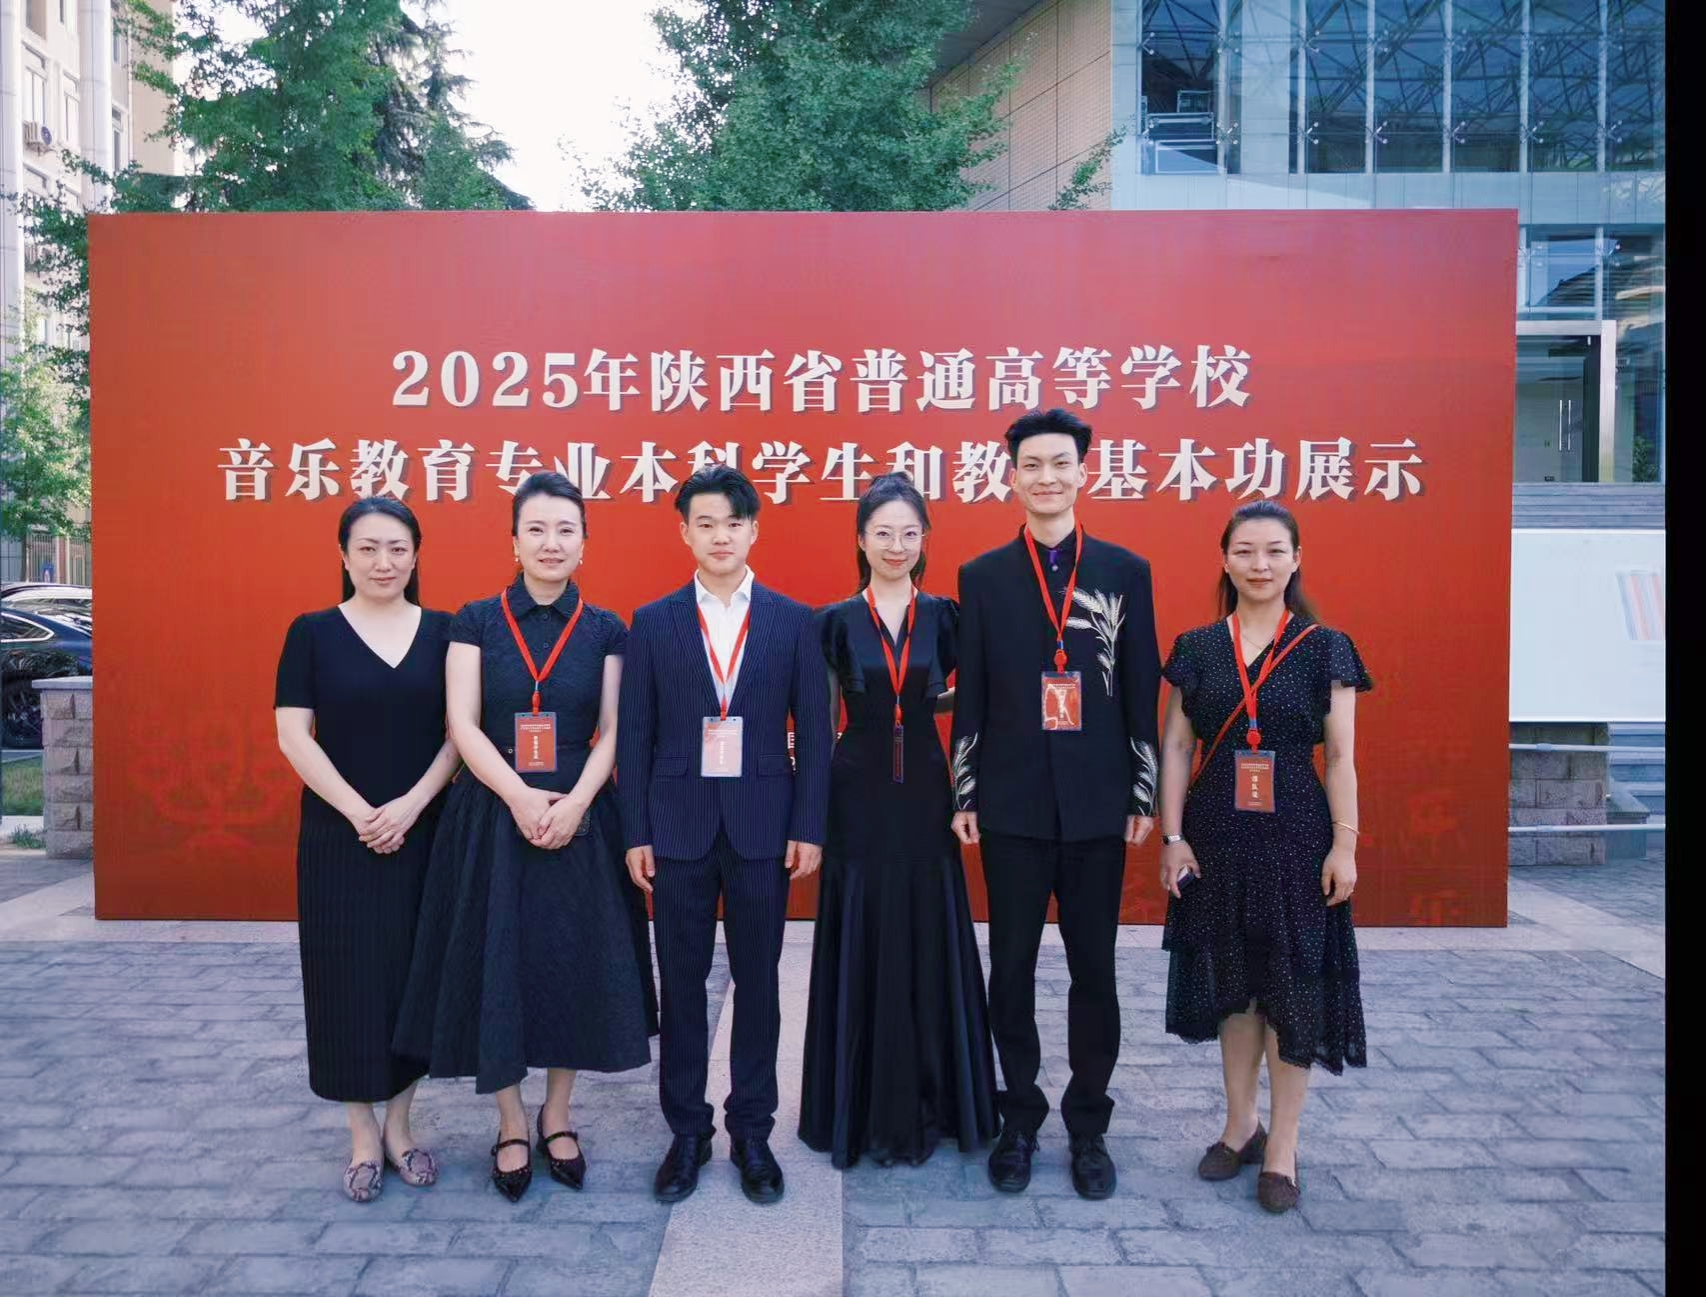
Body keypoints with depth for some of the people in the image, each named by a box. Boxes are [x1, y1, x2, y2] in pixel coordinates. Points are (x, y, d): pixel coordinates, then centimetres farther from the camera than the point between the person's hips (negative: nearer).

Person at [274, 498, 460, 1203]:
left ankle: (398, 1124, 24)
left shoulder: (443, 631, 3)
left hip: (425, 833, 1)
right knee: (348, 977, 5)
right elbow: (293, 734, -4)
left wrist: (410, 805, -12)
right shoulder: (312, 632, 0)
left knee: (414, 975, 8)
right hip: (338, 836, -1)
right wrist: (359, 812, -13)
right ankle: (363, 1133, 21)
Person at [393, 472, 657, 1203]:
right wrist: (520, 797, -18)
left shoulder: (605, 630, 4)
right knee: (496, 965, 4)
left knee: (572, 966, 7)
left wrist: (575, 803, -16)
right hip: (493, 819, 0)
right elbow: (462, 724, -6)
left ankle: (557, 1119, 27)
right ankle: (511, 1126, 24)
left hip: (579, 819, 1)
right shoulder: (476, 622, 1)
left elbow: (613, 730, -1)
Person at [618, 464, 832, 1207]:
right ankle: (687, 1132, 26)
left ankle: (752, 1132, 25)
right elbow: (635, 736, 2)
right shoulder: (653, 623, 3)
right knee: (681, 985, 10)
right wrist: (636, 833, -2)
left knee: (757, 984, 10)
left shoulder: (793, 621, 2)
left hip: (762, 827, 0)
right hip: (679, 828, 1)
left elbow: (814, 731, 1)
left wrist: (808, 827, -4)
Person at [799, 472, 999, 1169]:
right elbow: (820, 718, 2)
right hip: (859, 797, -1)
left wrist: (924, 704, -5)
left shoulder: (943, 616, 3)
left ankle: (927, 1105, 24)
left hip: (924, 796, 1)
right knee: (860, 951, 5)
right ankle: (863, 1106, 22)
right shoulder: (836, 622, 0)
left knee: (928, 947, 7)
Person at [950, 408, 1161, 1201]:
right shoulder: (982, 577, 2)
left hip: (1097, 804, 0)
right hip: (1013, 804, 0)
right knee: (1012, 967, 9)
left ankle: (1089, 1125, 26)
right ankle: (1019, 1118, 27)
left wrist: (1143, 795, 2)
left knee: (1094, 969, 10)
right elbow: (970, 697, 2)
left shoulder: (1126, 572, 3)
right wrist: (964, 796, 0)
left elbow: (1142, 693, 3)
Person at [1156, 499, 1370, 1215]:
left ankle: (1282, 1146, 20)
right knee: (1232, 981, 12)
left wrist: (1344, 844, -6)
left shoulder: (1324, 648, -1)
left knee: (1293, 986, 5)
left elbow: (1340, 756, -1)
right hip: (1218, 835, 2)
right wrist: (1173, 836, -2)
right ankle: (1241, 1124, 30)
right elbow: (1175, 748, 3)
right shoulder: (1196, 648, 3)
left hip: (1296, 835, -2)